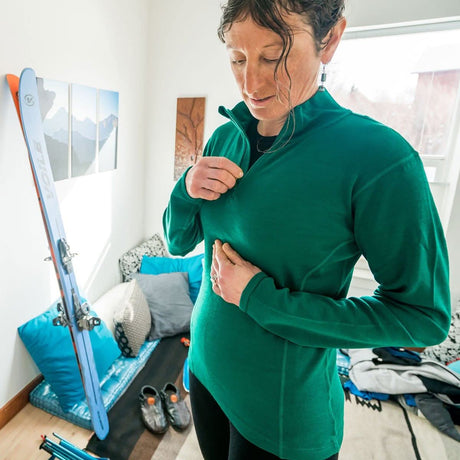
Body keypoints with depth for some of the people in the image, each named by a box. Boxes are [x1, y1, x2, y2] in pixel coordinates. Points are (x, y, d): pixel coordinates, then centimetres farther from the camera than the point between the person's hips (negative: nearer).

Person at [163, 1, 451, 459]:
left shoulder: (377, 158, -23)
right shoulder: (225, 139, -4)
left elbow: (423, 315, -17)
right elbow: (178, 242, 4)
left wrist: (261, 300, -23)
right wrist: (187, 190, -19)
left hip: (283, 409, -5)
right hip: (205, 365, 6)